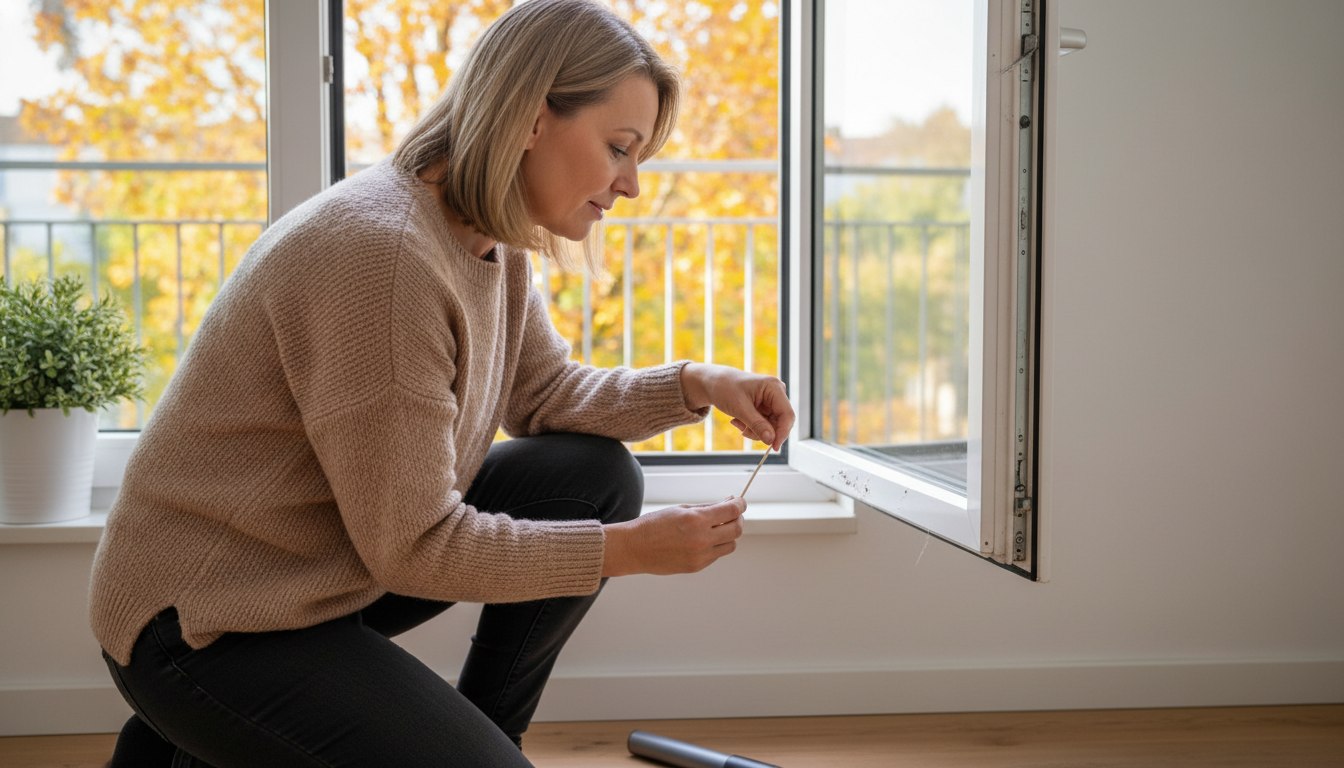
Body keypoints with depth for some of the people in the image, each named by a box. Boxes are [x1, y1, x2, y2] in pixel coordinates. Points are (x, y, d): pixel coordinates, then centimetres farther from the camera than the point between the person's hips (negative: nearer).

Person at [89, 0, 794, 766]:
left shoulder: (491, 240, 0)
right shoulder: (382, 252, -29)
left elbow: (545, 392, 13)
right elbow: (414, 547, -25)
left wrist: (694, 386, -4)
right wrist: (629, 549, -19)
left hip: (341, 563, 9)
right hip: (207, 619, -9)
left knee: (598, 478, 2)